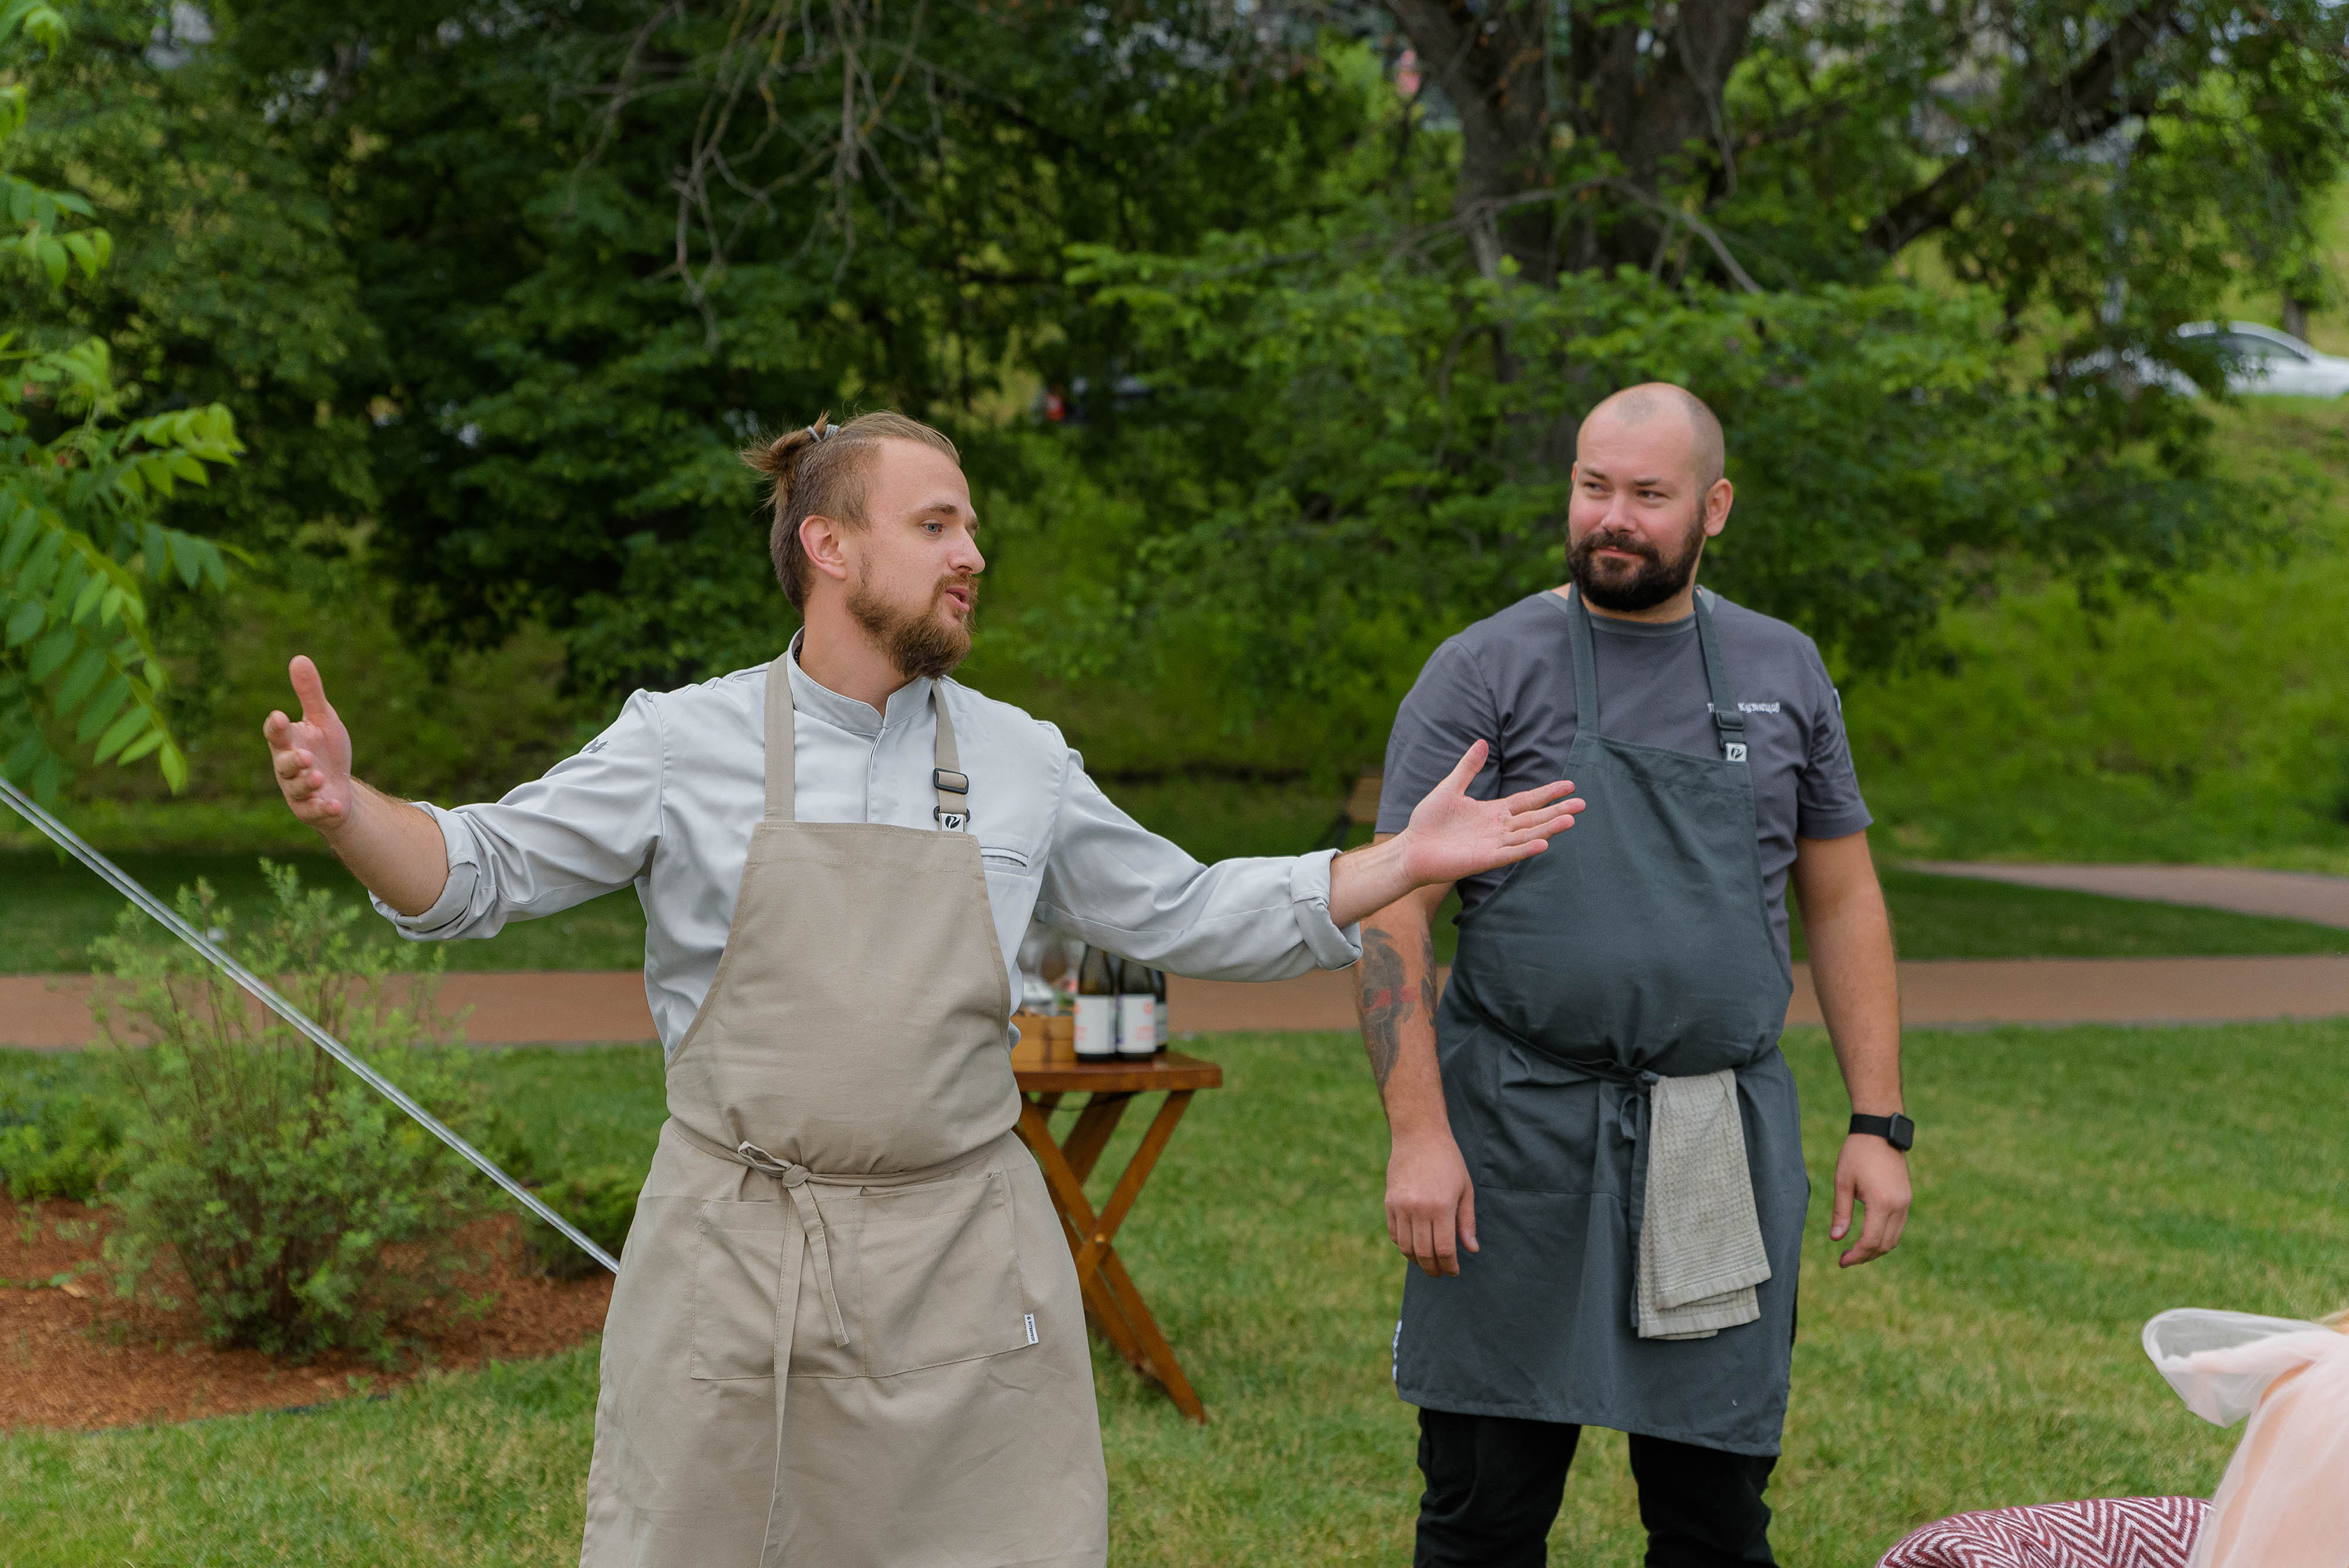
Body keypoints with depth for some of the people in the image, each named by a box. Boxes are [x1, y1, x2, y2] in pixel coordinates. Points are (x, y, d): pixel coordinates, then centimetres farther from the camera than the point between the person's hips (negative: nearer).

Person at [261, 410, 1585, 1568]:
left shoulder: (1023, 763, 8)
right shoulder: (688, 745, 1)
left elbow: (1179, 915, 17)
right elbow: (482, 875, 2)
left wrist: (1406, 861, 11)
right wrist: (348, 809, -18)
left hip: (962, 1259, 2)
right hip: (737, 1249, -2)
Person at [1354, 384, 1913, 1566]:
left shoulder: (1781, 673, 10)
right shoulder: (1485, 671, -1)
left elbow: (1841, 901, 14)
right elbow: (1394, 913, -5)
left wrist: (1877, 1125, 8)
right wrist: (1417, 1135, -14)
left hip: (1725, 1147, 3)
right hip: (1518, 1137, -3)